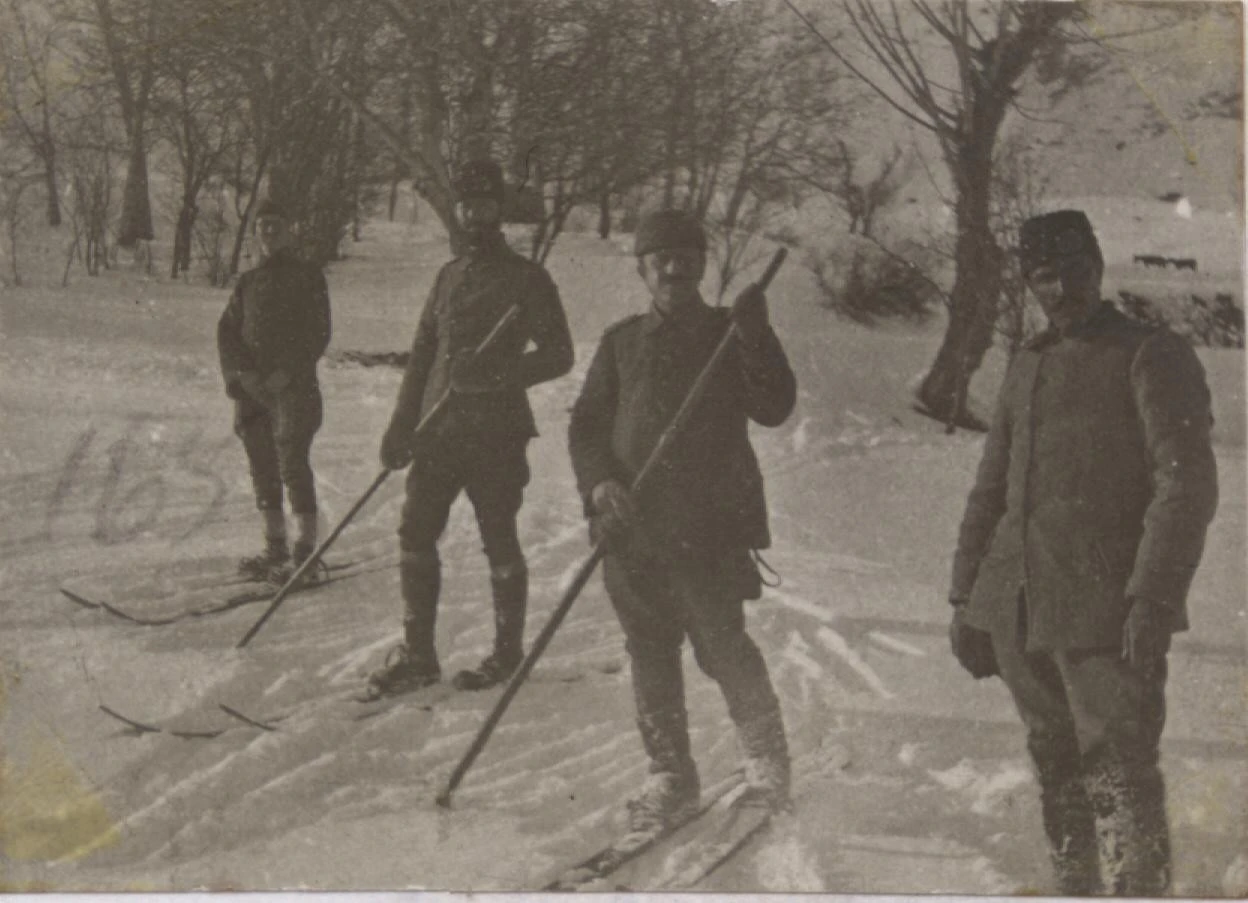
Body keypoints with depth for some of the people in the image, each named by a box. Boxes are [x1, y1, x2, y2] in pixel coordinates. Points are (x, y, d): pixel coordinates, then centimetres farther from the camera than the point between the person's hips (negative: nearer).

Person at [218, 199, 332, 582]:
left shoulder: (308, 277, 3)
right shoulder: (247, 282, 16)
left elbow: (318, 334, -3)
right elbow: (227, 331, 10)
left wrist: (287, 371, -13)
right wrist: (241, 371, -7)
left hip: (293, 385, -5)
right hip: (250, 388, 5)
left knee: (292, 464, -12)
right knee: (262, 468, 7)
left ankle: (306, 550, -11)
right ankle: (275, 547, 14)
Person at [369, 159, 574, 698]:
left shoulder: (526, 279, -1)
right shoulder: (448, 276, 16)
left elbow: (558, 354, -5)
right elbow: (423, 353, 18)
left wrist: (496, 372, -18)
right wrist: (402, 422, 10)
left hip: (496, 433, -5)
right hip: (438, 431, 6)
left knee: (499, 543, 2)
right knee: (415, 537, 1)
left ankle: (507, 653, 15)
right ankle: (417, 654, 8)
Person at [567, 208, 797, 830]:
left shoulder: (731, 335, 5)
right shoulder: (622, 342, 12)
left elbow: (774, 408, -7)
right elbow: (586, 424, 12)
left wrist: (755, 337, -19)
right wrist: (598, 482, -6)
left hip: (710, 527, -3)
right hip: (631, 524, 3)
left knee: (724, 648, -7)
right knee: (650, 656, 7)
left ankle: (766, 760, 13)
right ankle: (669, 777, 19)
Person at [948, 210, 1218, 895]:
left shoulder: (1151, 357, -1)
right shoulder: (1027, 368, 18)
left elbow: (1187, 486, -10)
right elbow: (989, 492, 22)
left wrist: (1151, 602, -19)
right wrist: (965, 599, 15)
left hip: (1106, 616, -6)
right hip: (1017, 609, 6)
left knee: (1119, 780, -9)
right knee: (1057, 775, 12)